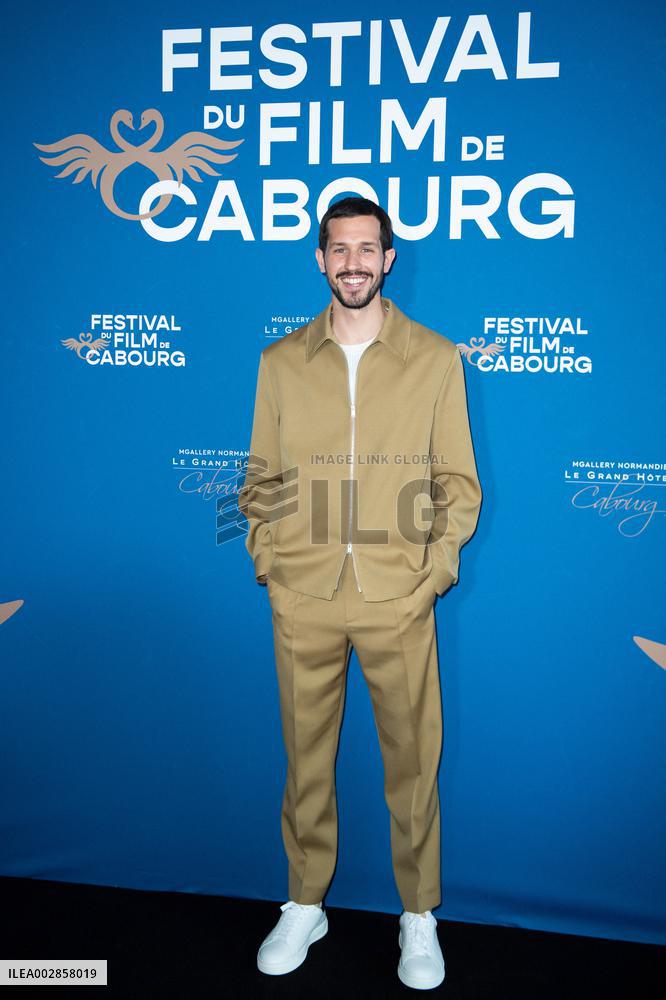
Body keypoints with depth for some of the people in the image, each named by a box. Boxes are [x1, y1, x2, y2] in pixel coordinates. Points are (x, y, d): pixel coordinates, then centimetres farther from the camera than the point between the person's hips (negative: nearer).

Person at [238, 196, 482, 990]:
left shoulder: (436, 359, 3)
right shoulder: (281, 361, 6)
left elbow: (458, 482, 3)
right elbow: (262, 478, 9)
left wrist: (432, 570, -6)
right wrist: (268, 560, -2)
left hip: (398, 600, -1)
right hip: (303, 601, 2)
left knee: (412, 758, 8)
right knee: (305, 756, 13)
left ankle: (419, 915, 30)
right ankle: (305, 905, 34)